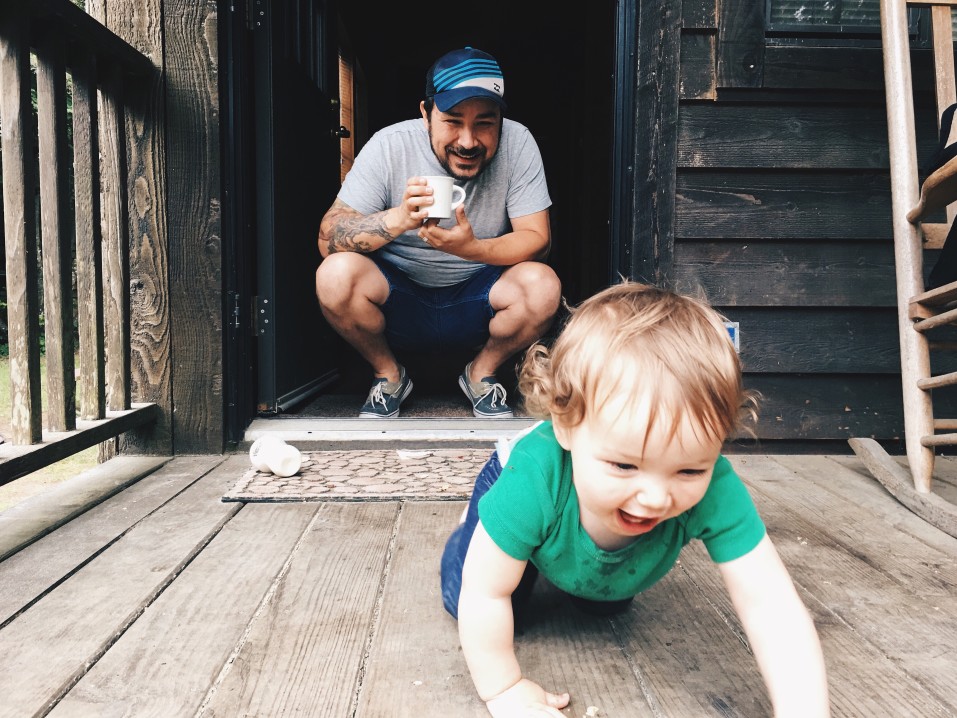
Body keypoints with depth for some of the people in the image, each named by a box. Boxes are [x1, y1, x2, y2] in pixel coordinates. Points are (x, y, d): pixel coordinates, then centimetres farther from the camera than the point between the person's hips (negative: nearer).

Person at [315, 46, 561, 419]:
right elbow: (328, 240, -18)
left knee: (542, 286, -28)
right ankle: (389, 375, 2)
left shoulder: (517, 143, -12)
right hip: (397, 300, 0)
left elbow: (537, 239, -13)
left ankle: (481, 372, 4)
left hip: (476, 302, 1)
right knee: (336, 274, -29)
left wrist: (471, 248, -33)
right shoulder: (389, 146, -14)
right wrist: (399, 218, -37)